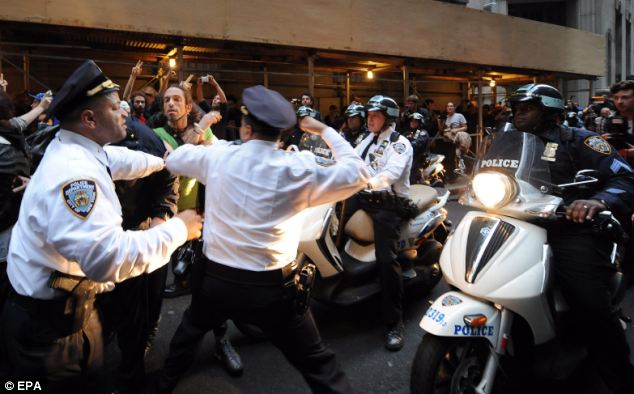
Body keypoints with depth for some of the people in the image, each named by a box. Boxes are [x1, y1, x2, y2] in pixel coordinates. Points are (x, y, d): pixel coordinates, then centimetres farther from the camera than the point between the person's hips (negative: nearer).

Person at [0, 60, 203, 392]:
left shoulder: (72, 148, 2)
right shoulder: (74, 172, -31)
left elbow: (119, 160, 23)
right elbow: (108, 257, -41)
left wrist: (165, 161, 33)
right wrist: (177, 228, -31)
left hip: (68, 305, 9)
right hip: (49, 320, -9)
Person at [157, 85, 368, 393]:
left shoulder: (217, 156, -6)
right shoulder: (299, 170, -14)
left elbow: (174, 159, 12)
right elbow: (357, 174, -3)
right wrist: (325, 130, 6)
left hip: (216, 279, 4)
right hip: (271, 288, -3)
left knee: (190, 329, 35)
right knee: (317, 362, 10)